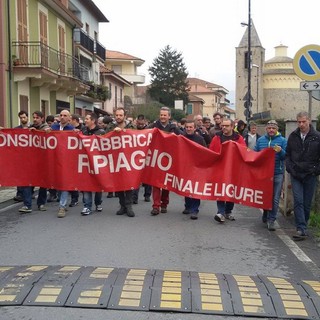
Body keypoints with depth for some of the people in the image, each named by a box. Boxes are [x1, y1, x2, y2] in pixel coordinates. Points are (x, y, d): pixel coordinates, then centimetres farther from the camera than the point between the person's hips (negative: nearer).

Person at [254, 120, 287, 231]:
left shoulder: (282, 140, 1)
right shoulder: (260, 140, 9)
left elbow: (286, 156, -4)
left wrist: (280, 151, -23)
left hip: (277, 173, -3)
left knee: (275, 198, -4)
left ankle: (271, 220, 2)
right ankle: (266, 215, 35)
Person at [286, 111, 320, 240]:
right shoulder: (293, 136, 6)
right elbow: (288, 154, 14)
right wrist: (289, 167, 2)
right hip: (296, 175, 1)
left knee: (307, 203, 6)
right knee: (298, 201, -8)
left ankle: (303, 226, 20)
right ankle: (302, 229, -9)